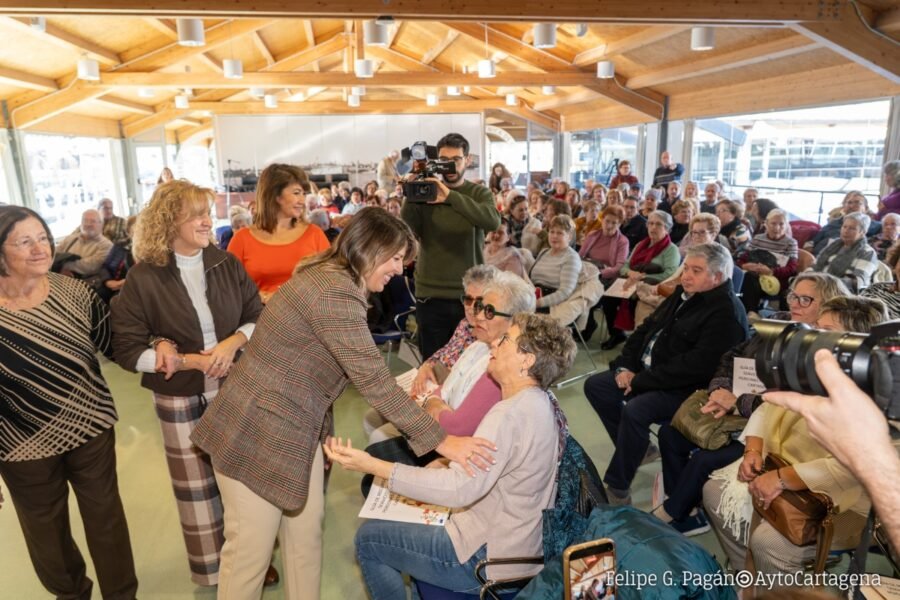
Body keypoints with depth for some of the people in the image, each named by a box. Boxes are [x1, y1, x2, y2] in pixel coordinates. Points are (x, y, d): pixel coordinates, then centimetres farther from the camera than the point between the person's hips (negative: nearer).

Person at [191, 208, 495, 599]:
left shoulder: (332, 279, 7)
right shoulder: (333, 293, -25)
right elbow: (372, 379, -28)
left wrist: (411, 401, 6)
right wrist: (440, 441, -25)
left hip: (296, 430, 10)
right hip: (257, 432, -9)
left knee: (306, 534, 17)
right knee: (251, 550, 8)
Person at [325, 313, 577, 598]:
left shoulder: (511, 414, -28)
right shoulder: (537, 403, 2)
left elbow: (460, 488, -35)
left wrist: (370, 465, -36)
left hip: (490, 560, -9)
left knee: (368, 537, 1)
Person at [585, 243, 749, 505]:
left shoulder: (726, 313, -18)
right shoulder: (683, 294, 11)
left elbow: (695, 366, -26)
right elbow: (646, 328, 12)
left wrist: (641, 381, -22)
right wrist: (625, 366, -3)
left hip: (684, 389, -9)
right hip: (645, 371, 10)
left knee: (634, 410, -32)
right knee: (594, 386, 4)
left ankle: (617, 486, -14)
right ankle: (635, 448, 15)